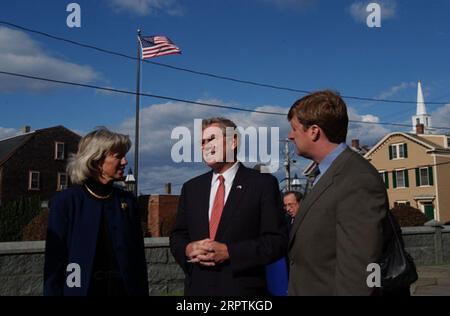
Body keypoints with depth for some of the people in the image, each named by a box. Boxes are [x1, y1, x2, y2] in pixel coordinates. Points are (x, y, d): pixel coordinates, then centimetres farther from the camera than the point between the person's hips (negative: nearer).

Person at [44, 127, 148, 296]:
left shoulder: (127, 201, 3)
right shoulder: (65, 201, -7)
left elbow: (138, 257, 4)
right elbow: (54, 261, -6)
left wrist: (142, 291, 1)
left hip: (124, 288, 3)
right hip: (81, 289, -3)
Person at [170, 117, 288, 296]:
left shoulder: (263, 183, -6)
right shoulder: (191, 188, 8)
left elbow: (277, 241, -10)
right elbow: (177, 236, 10)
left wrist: (228, 252, -19)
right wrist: (188, 249, -12)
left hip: (241, 288, -3)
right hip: (197, 288, 4)